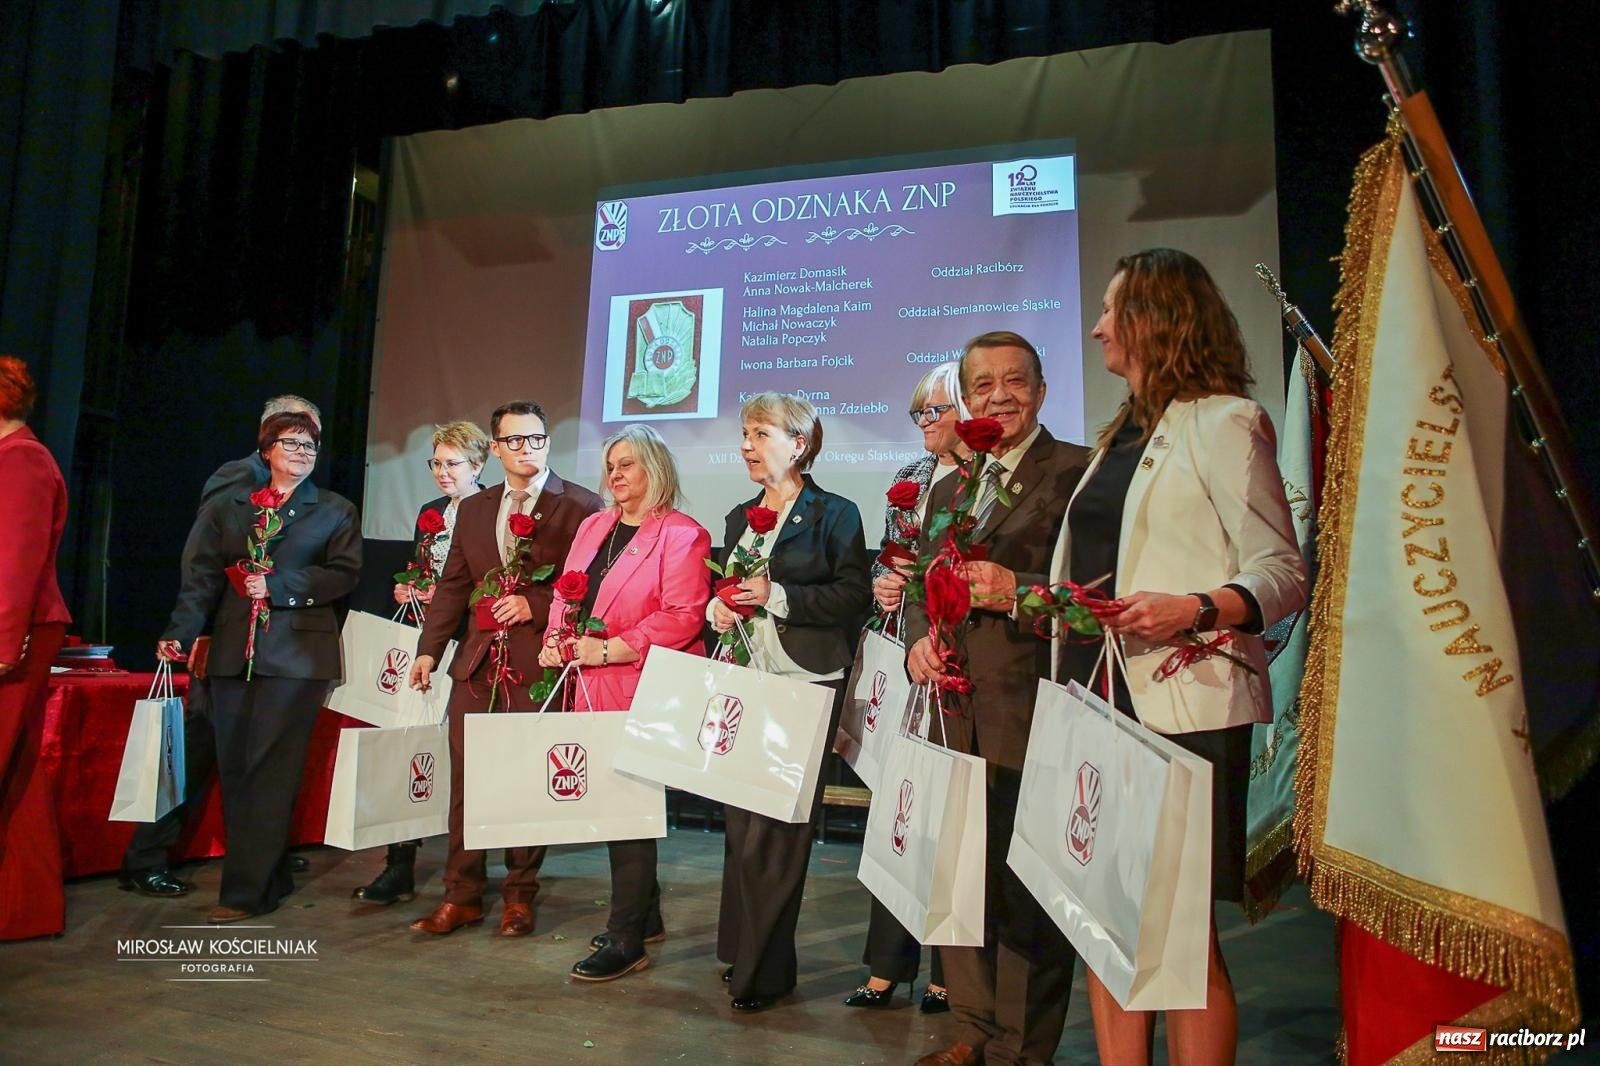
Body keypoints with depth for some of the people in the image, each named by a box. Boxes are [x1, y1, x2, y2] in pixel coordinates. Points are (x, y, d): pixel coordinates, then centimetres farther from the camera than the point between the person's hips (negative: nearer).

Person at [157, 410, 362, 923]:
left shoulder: (335, 511, 8)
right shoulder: (227, 508, 16)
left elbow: (344, 573, -3)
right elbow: (203, 577, 10)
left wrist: (277, 586, -12)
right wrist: (179, 633, -2)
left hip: (297, 653, -4)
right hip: (234, 653, 4)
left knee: (270, 769, -6)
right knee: (234, 769, 6)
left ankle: (248, 890, 0)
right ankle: (271, 877, 18)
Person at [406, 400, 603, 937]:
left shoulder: (580, 506, -2)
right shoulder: (473, 509, 15)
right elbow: (453, 585, 16)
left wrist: (534, 605, -15)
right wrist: (429, 648, 10)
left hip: (539, 661, -5)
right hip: (478, 661, 5)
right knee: (466, 778, 8)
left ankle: (520, 895, 20)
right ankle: (462, 895, 21)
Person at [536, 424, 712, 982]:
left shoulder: (682, 535, -8)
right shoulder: (593, 526, 16)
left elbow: (682, 618, -16)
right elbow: (565, 594, 19)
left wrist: (610, 649, -18)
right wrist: (557, 638, 0)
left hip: (642, 692, -7)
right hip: (591, 692, 7)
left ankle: (627, 938, 10)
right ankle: (643, 914, 30)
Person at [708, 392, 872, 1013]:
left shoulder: (834, 514, -4)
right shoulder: (740, 517, 16)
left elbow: (855, 596, -12)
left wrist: (778, 596, -18)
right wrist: (717, 607, 0)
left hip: (804, 687, -6)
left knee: (775, 827, -2)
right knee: (741, 821, 13)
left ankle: (765, 970, 12)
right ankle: (741, 950, 28)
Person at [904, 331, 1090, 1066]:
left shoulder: (1077, 472, -4)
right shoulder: (948, 488, 18)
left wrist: (1020, 593, -23)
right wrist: (918, 642, -1)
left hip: (1032, 711, -7)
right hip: (957, 712, 7)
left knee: (1028, 887, 3)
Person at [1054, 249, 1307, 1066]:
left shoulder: (1222, 422, -4)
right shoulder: (1122, 435, 20)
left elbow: (1283, 574, -9)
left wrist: (1192, 610, -25)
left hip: (1183, 708, -7)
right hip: (1101, 699, 8)